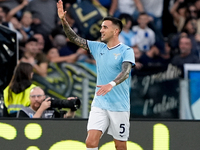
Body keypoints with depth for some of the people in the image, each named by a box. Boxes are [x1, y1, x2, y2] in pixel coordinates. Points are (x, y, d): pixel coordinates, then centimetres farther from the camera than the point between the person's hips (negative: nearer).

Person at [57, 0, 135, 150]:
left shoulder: (126, 51, -9)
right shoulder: (98, 47, 8)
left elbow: (126, 72, -25)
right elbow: (75, 38, 6)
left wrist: (111, 84, -43)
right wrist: (63, 20, -8)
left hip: (119, 106, -4)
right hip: (99, 105, 4)